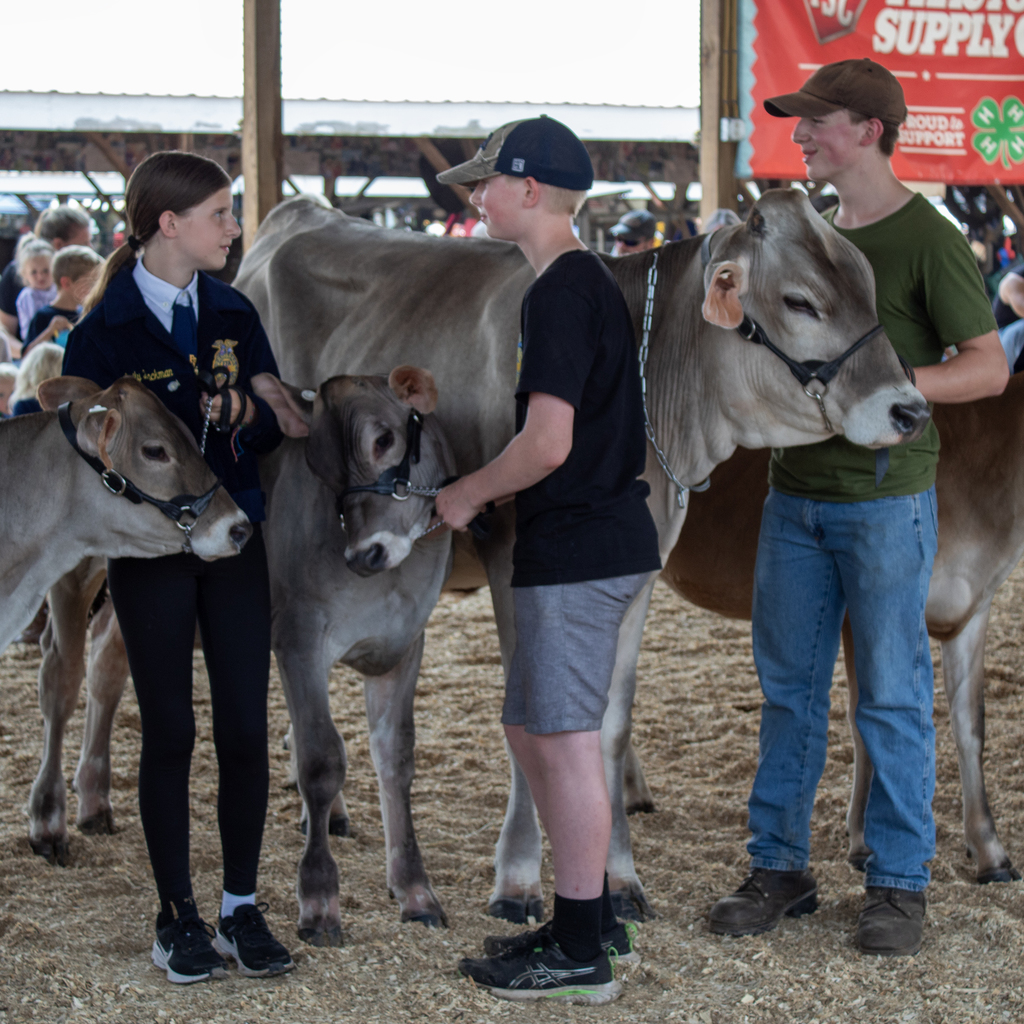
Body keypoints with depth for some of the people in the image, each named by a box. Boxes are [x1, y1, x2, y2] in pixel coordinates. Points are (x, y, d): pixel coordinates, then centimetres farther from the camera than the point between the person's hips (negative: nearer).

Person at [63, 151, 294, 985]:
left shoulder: (234, 314, 6)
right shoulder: (106, 328, -7)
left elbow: (277, 425, 6)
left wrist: (250, 412, -15)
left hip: (237, 540, 4)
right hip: (151, 550, -4)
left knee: (245, 728, 3)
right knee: (170, 733, 3)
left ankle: (242, 909, 15)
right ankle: (177, 917, 14)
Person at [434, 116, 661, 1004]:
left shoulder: (562, 292, -16)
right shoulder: (589, 281, 15)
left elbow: (549, 442, -22)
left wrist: (470, 493, -8)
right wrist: (502, 489, 19)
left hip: (578, 548, -10)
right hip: (596, 537, 10)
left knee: (567, 740, -4)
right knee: (532, 730, 17)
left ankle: (581, 956, 3)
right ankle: (591, 919, 25)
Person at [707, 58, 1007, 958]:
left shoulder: (927, 240, -9)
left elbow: (989, 367, -12)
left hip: (886, 496, -7)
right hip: (796, 490, 7)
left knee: (892, 695, 1)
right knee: (789, 687, 10)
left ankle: (899, 884, 10)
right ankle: (780, 868, 19)